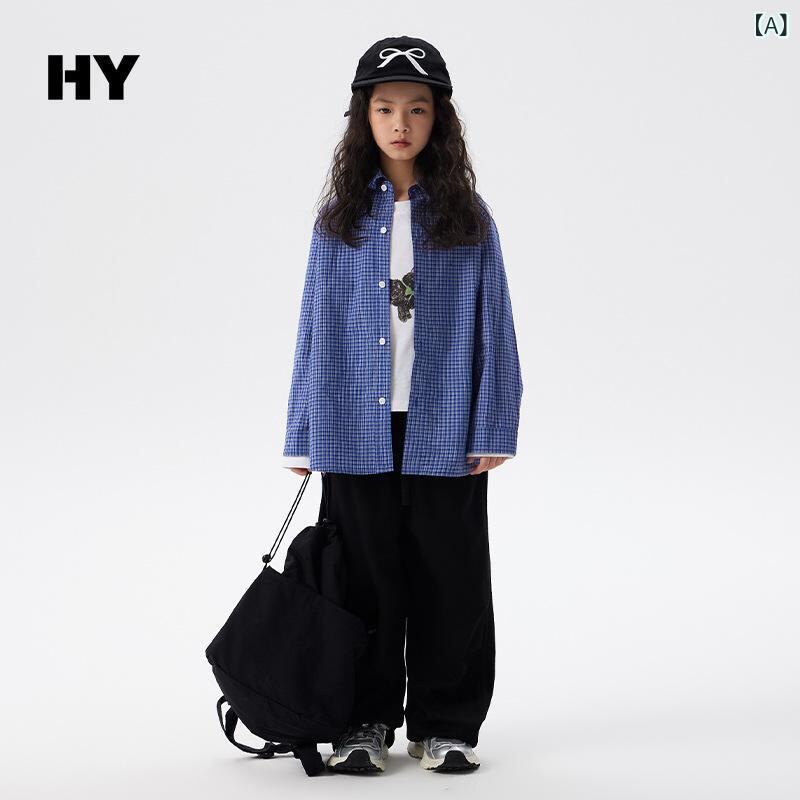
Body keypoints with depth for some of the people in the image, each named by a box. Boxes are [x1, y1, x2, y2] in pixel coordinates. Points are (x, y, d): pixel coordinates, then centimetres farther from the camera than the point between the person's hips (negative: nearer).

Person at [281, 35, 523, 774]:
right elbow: (317, 326, 6)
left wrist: (492, 428, -4)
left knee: (449, 580, 5)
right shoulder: (342, 216, 5)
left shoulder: (466, 214, 3)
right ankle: (366, 720, 19)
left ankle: (446, 724, 17)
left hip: (444, 431, -1)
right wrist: (304, 436, 2)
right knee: (366, 579, 7)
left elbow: (491, 324, 2)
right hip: (358, 431, 1)